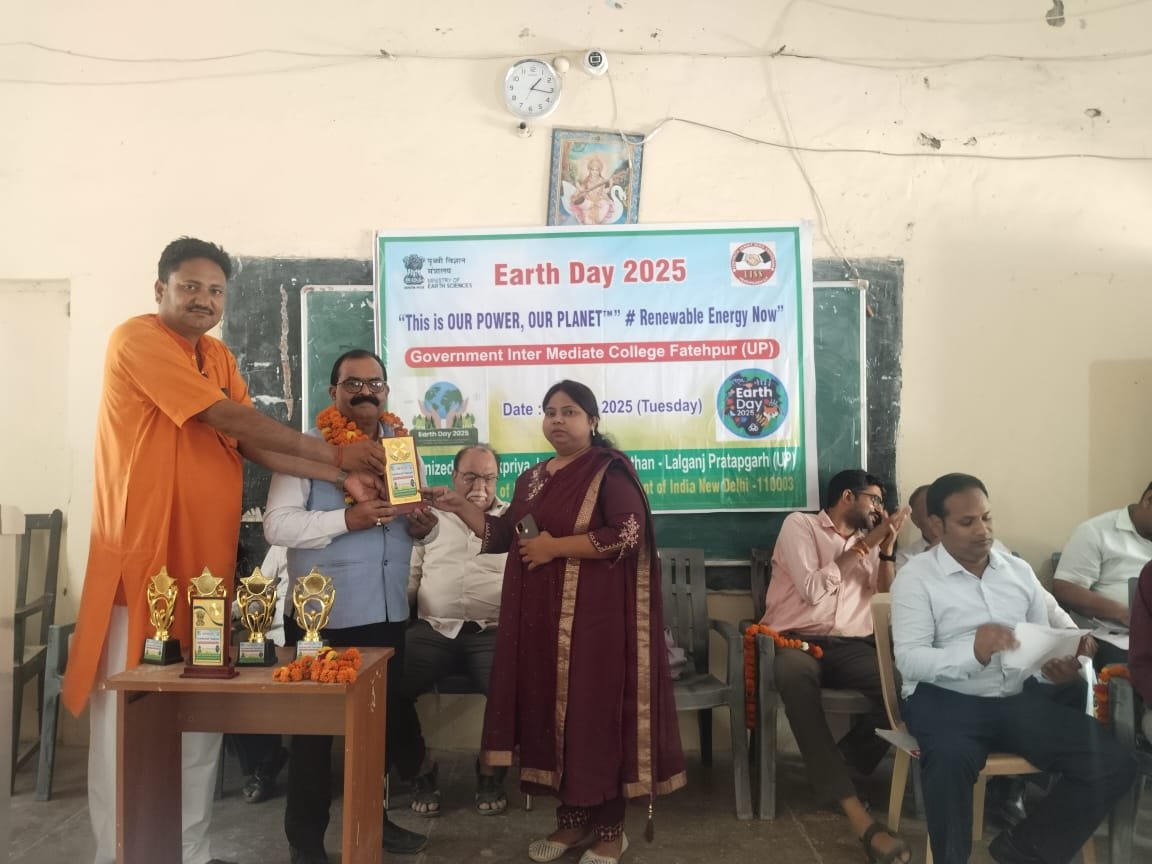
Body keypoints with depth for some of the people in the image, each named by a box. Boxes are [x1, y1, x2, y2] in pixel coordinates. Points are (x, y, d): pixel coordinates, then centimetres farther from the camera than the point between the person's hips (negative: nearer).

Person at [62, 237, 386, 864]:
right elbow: (231, 418, -15)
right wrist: (336, 454, -10)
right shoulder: (138, 338, -9)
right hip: (140, 560, -7)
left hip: (205, 564, 7)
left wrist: (339, 478, -4)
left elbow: (253, 443, 7)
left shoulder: (219, 357, 15)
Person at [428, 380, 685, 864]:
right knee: (551, 709, 9)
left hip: (592, 614, -7)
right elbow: (504, 537, 15)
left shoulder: (609, 470, -6)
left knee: (595, 709, -2)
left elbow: (628, 534, -18)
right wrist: (459, 506, 5)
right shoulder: (532, 478, 15)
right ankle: (572, 817, 24)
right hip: (540, 615, 7)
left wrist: (557, 547, -16)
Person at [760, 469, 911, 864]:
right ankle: (855, 810, -41)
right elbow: (812, 590, -10)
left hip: (851, 646, 5)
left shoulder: (867, 540, 22)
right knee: (794, 676, -40)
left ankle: (841, 760, -6)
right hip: (797, 640, -4)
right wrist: (863, 546, -5)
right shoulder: (800, 524, 4)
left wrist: (887, 547, 2)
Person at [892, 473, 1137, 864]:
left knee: (1113, 764, -11)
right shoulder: (916, 577, -4)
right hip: (945, 699, -5)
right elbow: (909, 660, -13)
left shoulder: (1019, 570, 14)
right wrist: (973, 652, -29)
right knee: (951, 761, -36)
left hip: (1018, 698, 6)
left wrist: (1056, 666, -9)